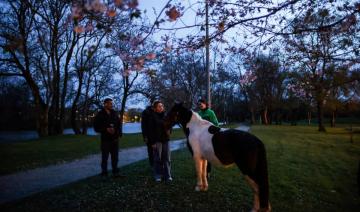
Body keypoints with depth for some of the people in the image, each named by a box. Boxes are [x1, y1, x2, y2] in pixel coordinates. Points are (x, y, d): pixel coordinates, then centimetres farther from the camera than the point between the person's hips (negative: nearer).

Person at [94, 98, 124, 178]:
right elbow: (96, 128, -6)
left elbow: (119, 124, 14)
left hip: (115, 139, 4)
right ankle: (104, 174, 16)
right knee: (105, 157, 4)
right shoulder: (100, 115, -5)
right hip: (105, 139, -4)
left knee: (115, 157, 11)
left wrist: (119, 133, 1)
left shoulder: (114, 113, 7)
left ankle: (115, 172, 23)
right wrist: (106, 129, -19)